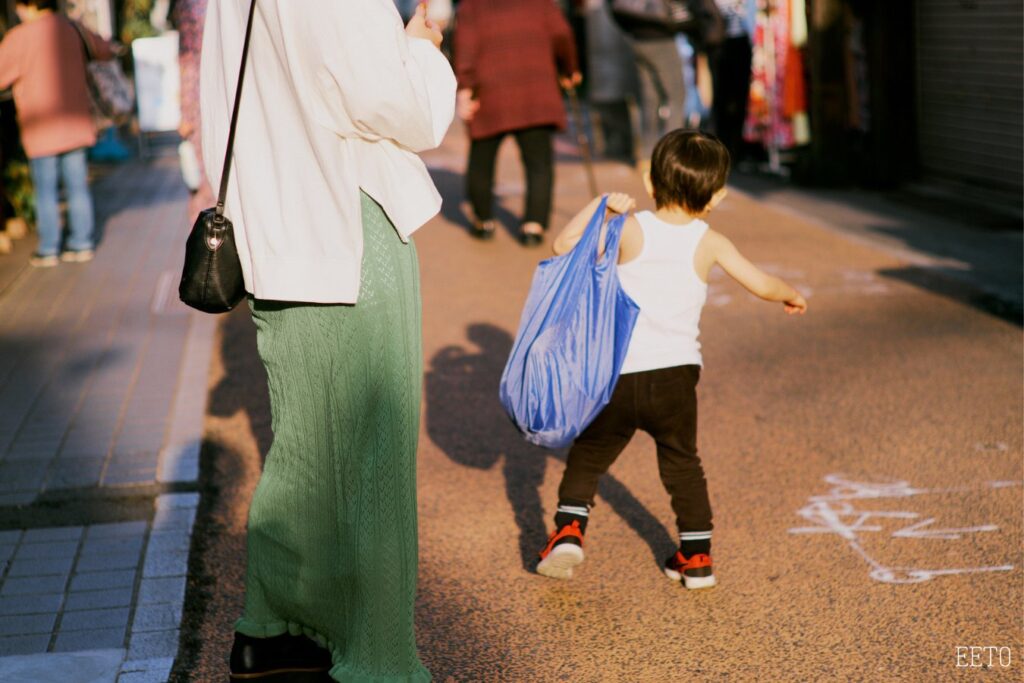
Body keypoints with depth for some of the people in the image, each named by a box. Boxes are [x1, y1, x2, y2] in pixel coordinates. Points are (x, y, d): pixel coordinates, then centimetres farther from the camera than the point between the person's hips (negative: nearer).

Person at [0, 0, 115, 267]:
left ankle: (49, 250, 12)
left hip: (42, 130, -5)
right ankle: (83, 243, 18)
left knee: (46, 192, 5)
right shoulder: (71, 28, 1)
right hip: (75, 124, 5)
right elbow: (105, 51, 17)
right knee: (77, 186, 12)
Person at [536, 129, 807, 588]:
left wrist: (600, 206, 0)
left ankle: (569, 529, 0)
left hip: (620, 374, -1)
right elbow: (762, 284, 5)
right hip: (677, 374, 1)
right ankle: (696, 557, 21)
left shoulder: (631, 231, -5)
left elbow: (563, 246, -7)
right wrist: (791, 295, 26)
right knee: (682, 464, 18)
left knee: (589, 454, 15)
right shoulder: (710, 244, -1)